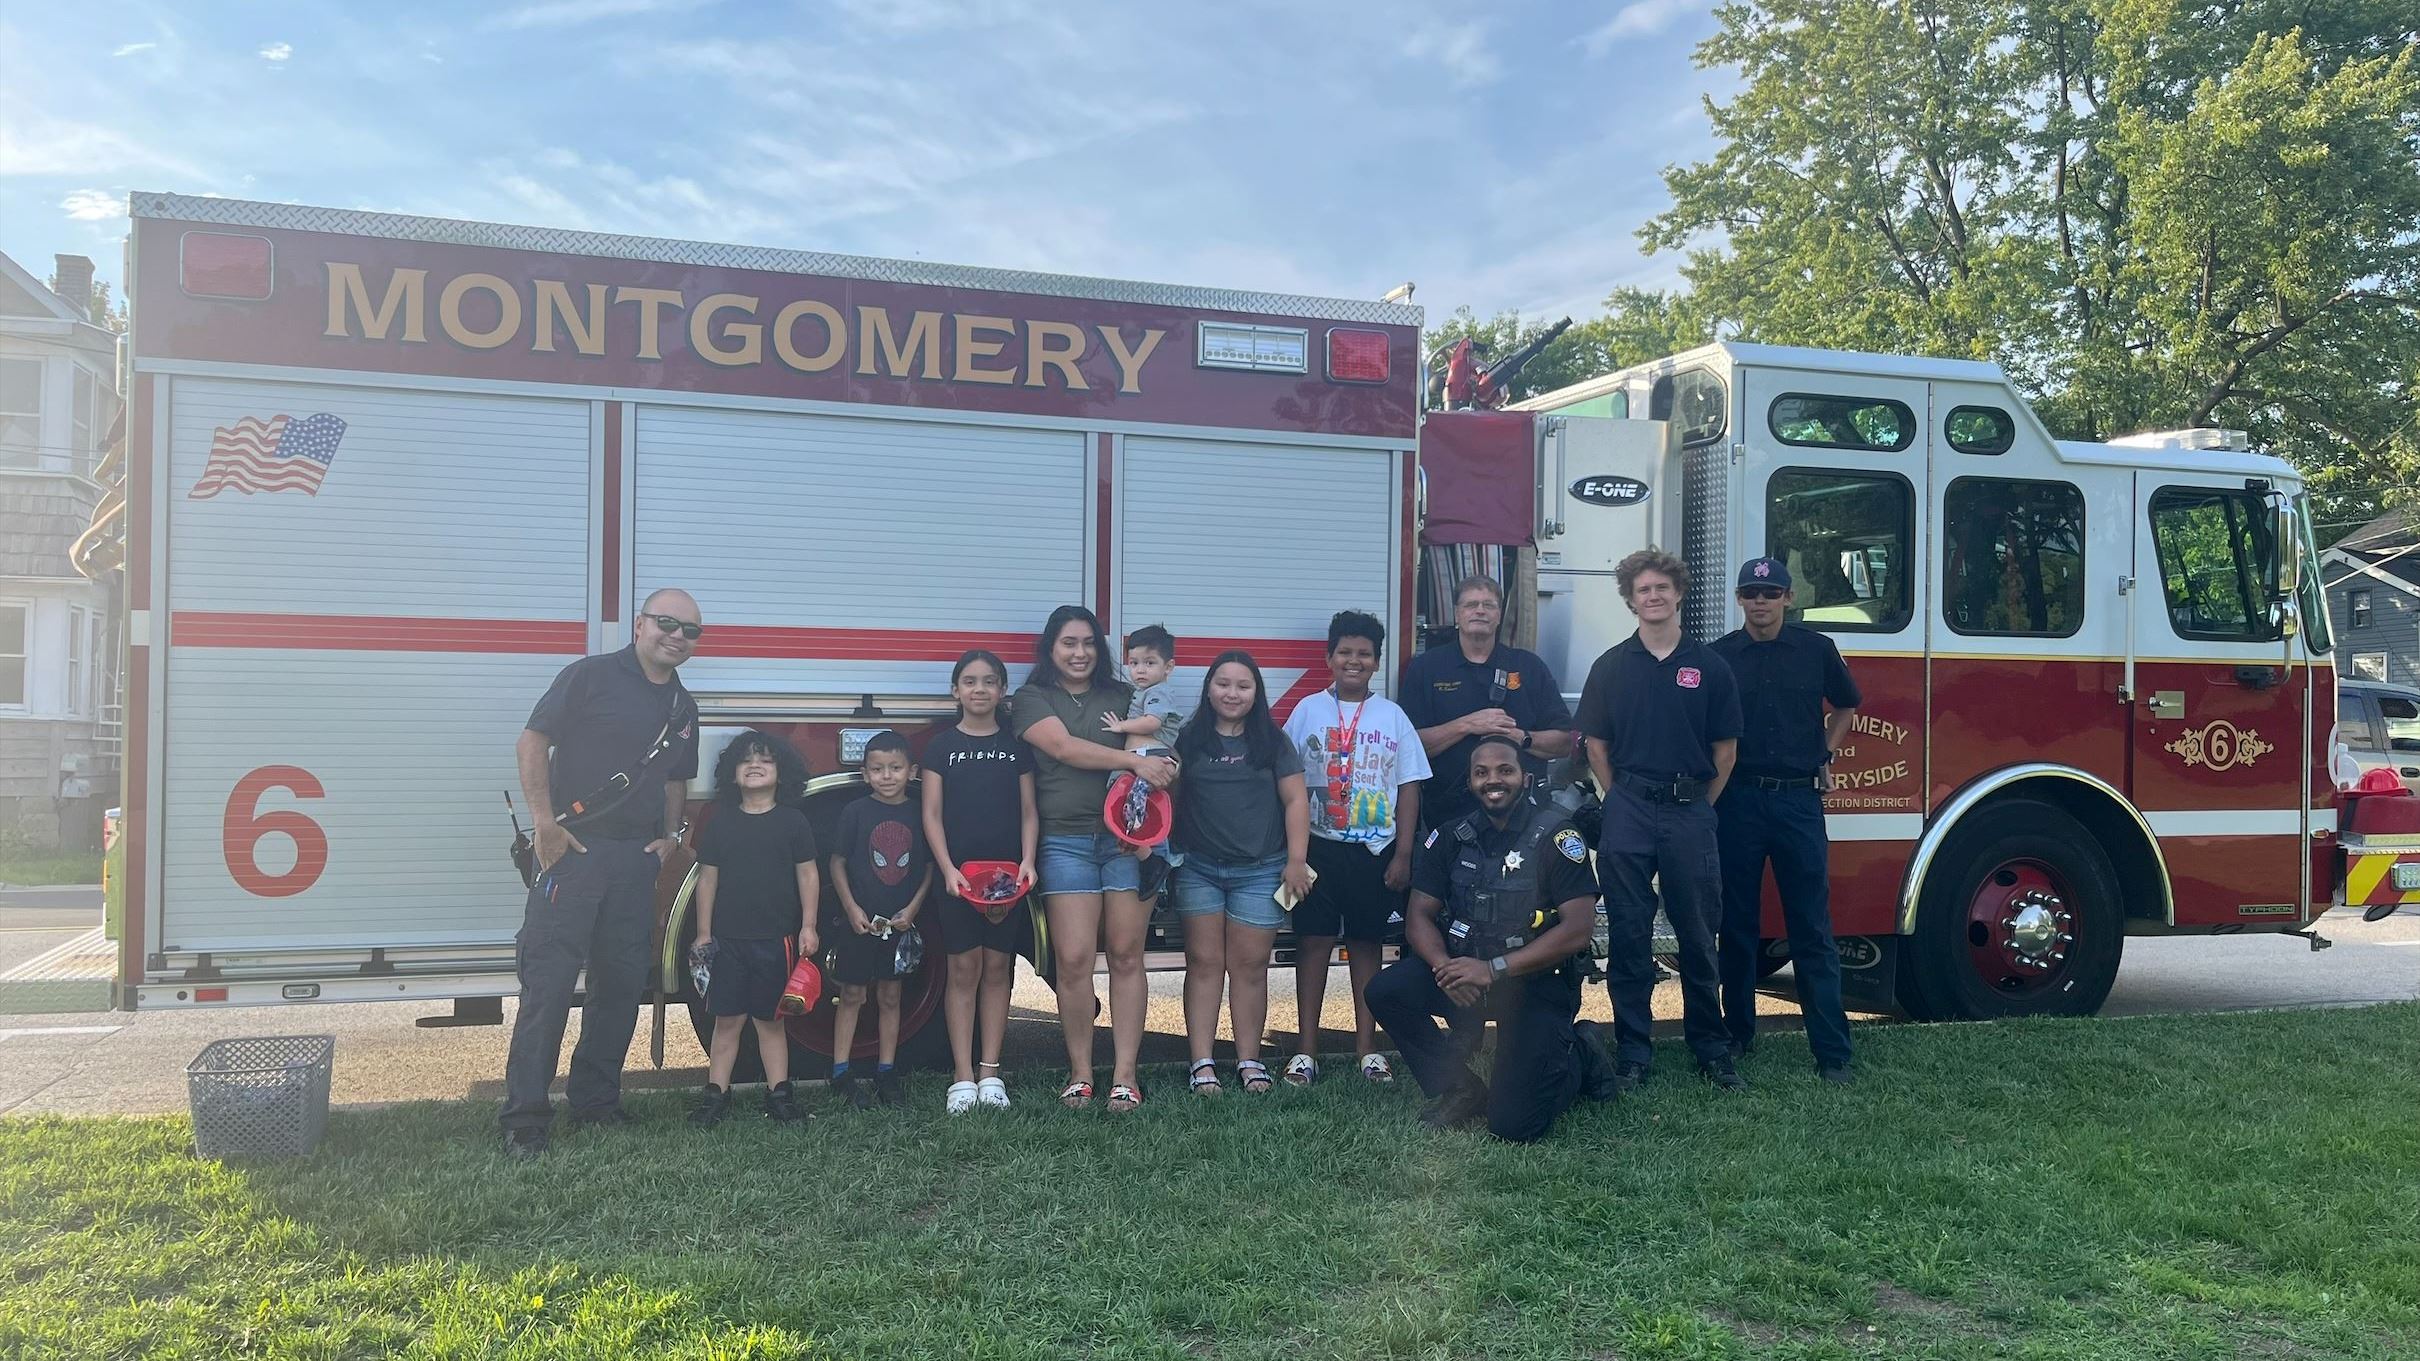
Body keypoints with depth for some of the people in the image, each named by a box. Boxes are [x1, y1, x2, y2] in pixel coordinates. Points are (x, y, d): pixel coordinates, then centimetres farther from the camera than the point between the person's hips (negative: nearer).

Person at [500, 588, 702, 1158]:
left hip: (636, 859, 7)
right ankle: (524, 1117, -5)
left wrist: (669, 835, 10)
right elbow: (532, 743, -8)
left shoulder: (683, 709, 16)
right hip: (574, 850, -7)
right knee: (549, 981, -9)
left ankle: (596, 1099, 22)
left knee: (622, 982, 10)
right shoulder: (591, 676, -4)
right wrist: (545, 823, -15)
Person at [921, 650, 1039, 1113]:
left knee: (997, 969, 5)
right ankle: (962, 1078, 3)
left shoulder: (1016, 746, 8)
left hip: (1008, 875, 2)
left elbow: (1028, 811, 8)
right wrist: (947, 869, -11)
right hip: (958, 875, -1)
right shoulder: (942, 745, 4)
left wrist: (1027, 860, -8)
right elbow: (932, 815, 1)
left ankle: (990, 1073, 12)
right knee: (964, 970, -1)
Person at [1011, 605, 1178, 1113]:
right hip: (1066, 841, -2)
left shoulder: (1123, 697, 15)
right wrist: (1135, 761, -17)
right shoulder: (1031, 699, 7)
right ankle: (1079, 1074, 7)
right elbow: (1065, 748, -10)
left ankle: (1124, 1075, 6)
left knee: (1126, 956, 1)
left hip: (1128, 838, 2)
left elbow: (1156, 759, 8)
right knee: (1073, 959, -6)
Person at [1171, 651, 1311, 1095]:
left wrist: (1297, 860, -3)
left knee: (1250, 965, 2)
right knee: (1204, 963, 3)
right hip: (1198, 870, 1)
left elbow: (1295, 801, 4)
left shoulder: (1273, 741, 5)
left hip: (1260, 871, 0)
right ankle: (1202, 1063, 5)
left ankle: (1249, 1059, 12)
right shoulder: (1189, 739, 5)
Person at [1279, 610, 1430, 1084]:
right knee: (1313, 941, 0)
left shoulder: (1392, 716, 5)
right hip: (1318, 846, -1)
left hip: (1375, 850, 1)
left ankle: (1367, 1046, 17)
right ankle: (1306, 1049, 6)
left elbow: (1409, 789, 5)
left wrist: (1403, 855, 0)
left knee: (1367, 944, 8)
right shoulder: (1308, 711, 3)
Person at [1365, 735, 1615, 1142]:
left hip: (1538, 982, -4)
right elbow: (1419, 917, 1)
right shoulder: (1451, 837, 2)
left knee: (1513, 1125, -16)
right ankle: (1458, 1090, -2)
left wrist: (1493, 969, -23)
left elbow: (1578, 927, -17)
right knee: (1385, 990, -22)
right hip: (1464, 972, 5)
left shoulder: (1555, 835, -11)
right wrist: (1445, 967, -22)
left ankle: (1579, 1054, 16)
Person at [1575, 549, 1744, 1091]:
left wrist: (1698, 807, 5)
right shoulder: (1611, 666, 5)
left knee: (1698, 935, 5)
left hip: (1690, 809, 0)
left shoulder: (1709, 667, 4)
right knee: (1628, 935, 3)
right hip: (1627, 812, 0)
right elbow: (1596, 745, 10)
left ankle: (1712, 1049, 17)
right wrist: (1621, 801, 6)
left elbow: (1725, 748, 8)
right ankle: (1632, 1051, 11)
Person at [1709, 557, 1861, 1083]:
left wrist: (1825, 755, 12)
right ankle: (1738, 1033, 23)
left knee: (1813, 931, -1)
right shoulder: (1719, 656, 1)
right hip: (1738, 801, 0)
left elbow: (1846, 705, 21)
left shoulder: (1816, 650, 4)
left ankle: (1832, 1053, 0)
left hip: (1799, 800, 0)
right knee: (1737, 926, 9)